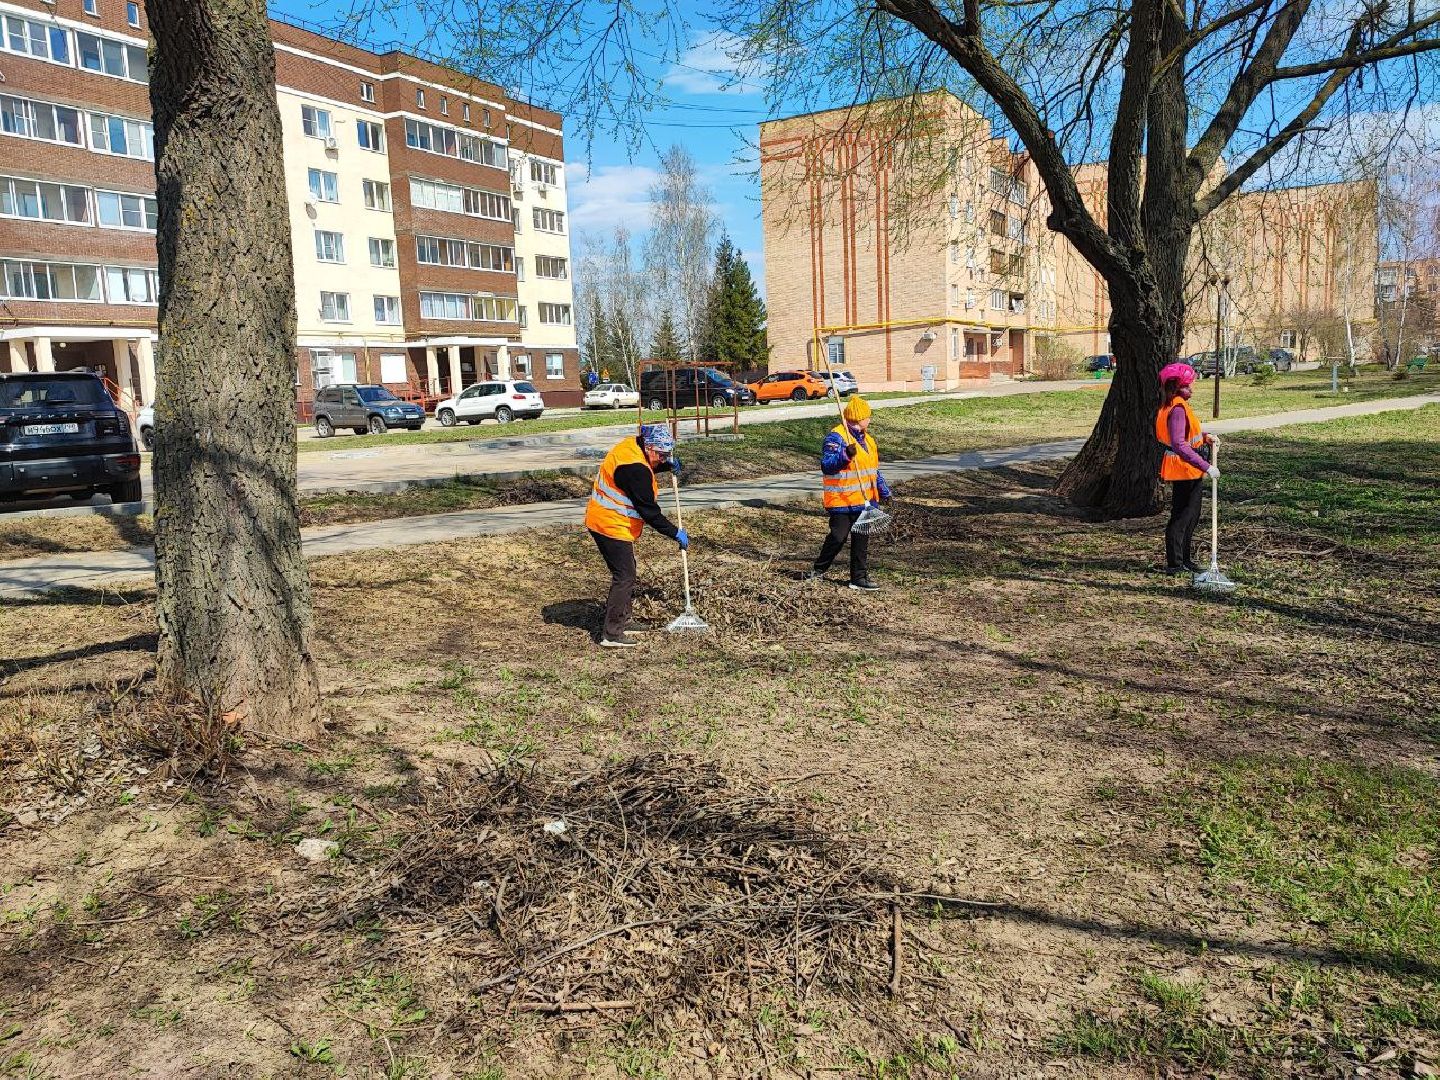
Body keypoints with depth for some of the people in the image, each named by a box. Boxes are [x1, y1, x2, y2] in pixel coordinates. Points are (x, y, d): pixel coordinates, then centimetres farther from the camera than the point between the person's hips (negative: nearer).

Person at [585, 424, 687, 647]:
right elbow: (649, 511, -24)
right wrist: (675, 533, -16)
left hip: (603, 520, 11)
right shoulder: (635, 469, -26)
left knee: (627, 572, 19)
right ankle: (611, 634, -7)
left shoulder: (632, 445, 3)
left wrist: (668, 465, 9)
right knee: (624, 576, -8)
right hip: (612, 526, -11)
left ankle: (621, 621, 31)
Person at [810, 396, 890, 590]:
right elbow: (826, 465, -23)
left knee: (861, 540, 8)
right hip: (841, 501, -8)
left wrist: (884, 492, 21)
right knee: (838, 538, -3)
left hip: (864, 501, 8)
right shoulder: (836, 438, -13)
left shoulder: (867, 439, 15)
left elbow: (874, 470, 24)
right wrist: (846, 456, -35)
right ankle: (818, 570, 16)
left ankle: (860, 577, 15)